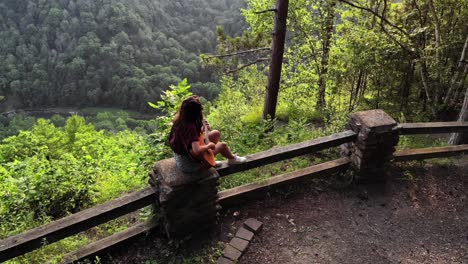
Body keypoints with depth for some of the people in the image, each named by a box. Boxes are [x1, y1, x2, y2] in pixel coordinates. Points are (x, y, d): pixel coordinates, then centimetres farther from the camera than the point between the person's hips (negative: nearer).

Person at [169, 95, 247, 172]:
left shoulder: (180, 120, -8)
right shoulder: (191, 126, -33)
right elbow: (197, 151, -42)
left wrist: (201, 129, -1)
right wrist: (209, 145, -23)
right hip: (188, 163, -8)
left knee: (216, 133, 11)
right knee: (222, 145, 5)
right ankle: (232, 159, 37)